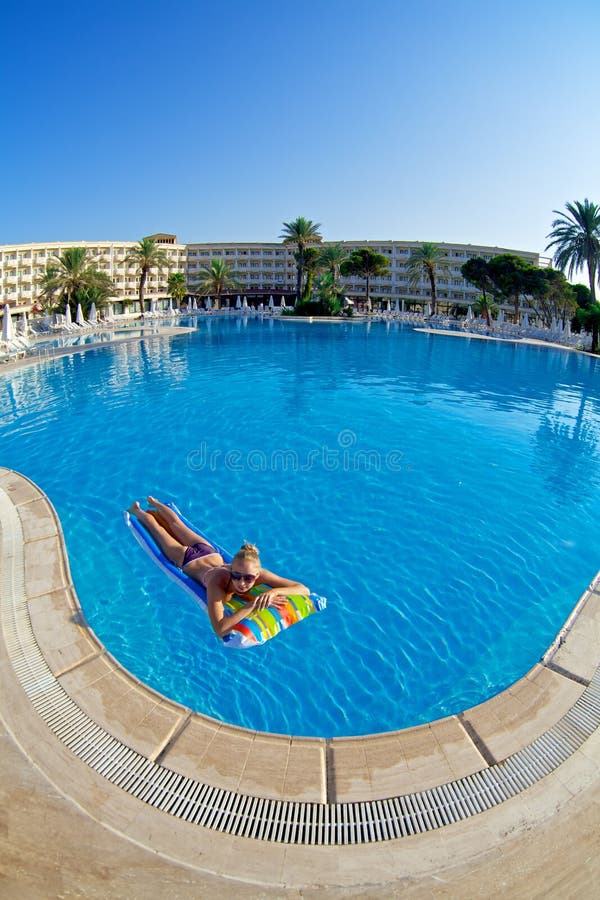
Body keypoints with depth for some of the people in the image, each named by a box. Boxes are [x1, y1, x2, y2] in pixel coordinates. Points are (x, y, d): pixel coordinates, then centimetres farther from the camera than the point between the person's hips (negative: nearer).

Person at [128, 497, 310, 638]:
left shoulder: (258, 573, -40)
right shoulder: (217, 583, -49)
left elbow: (304, 589, -41)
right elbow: (220, 630, -59)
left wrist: (274, 591, -59)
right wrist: (252, 604, -62)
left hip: (209, 552, 4)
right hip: (188, 560, -4)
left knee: (176, 523, 32)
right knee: (155, 526, 27)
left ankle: (154, 503, 60)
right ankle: (137, 511, 56)